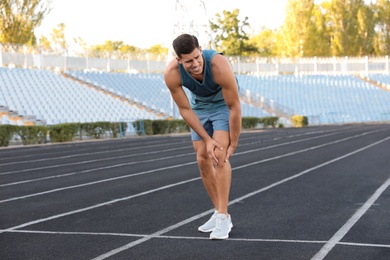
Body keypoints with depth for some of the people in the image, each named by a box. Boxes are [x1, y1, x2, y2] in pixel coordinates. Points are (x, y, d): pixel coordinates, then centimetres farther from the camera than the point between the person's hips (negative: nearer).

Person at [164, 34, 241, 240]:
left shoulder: (219, 65, -40)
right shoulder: (171, 74, -31)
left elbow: (234, 107, -28)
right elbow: (185, 109, -17)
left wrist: (233, 143, -19)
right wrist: (207, 139, -18)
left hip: (223, 104, -4)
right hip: (199, 105, 4)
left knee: (220, 156, -19)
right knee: (203, 159, 0)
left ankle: (223, 217, -17)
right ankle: (220, 213, 13)